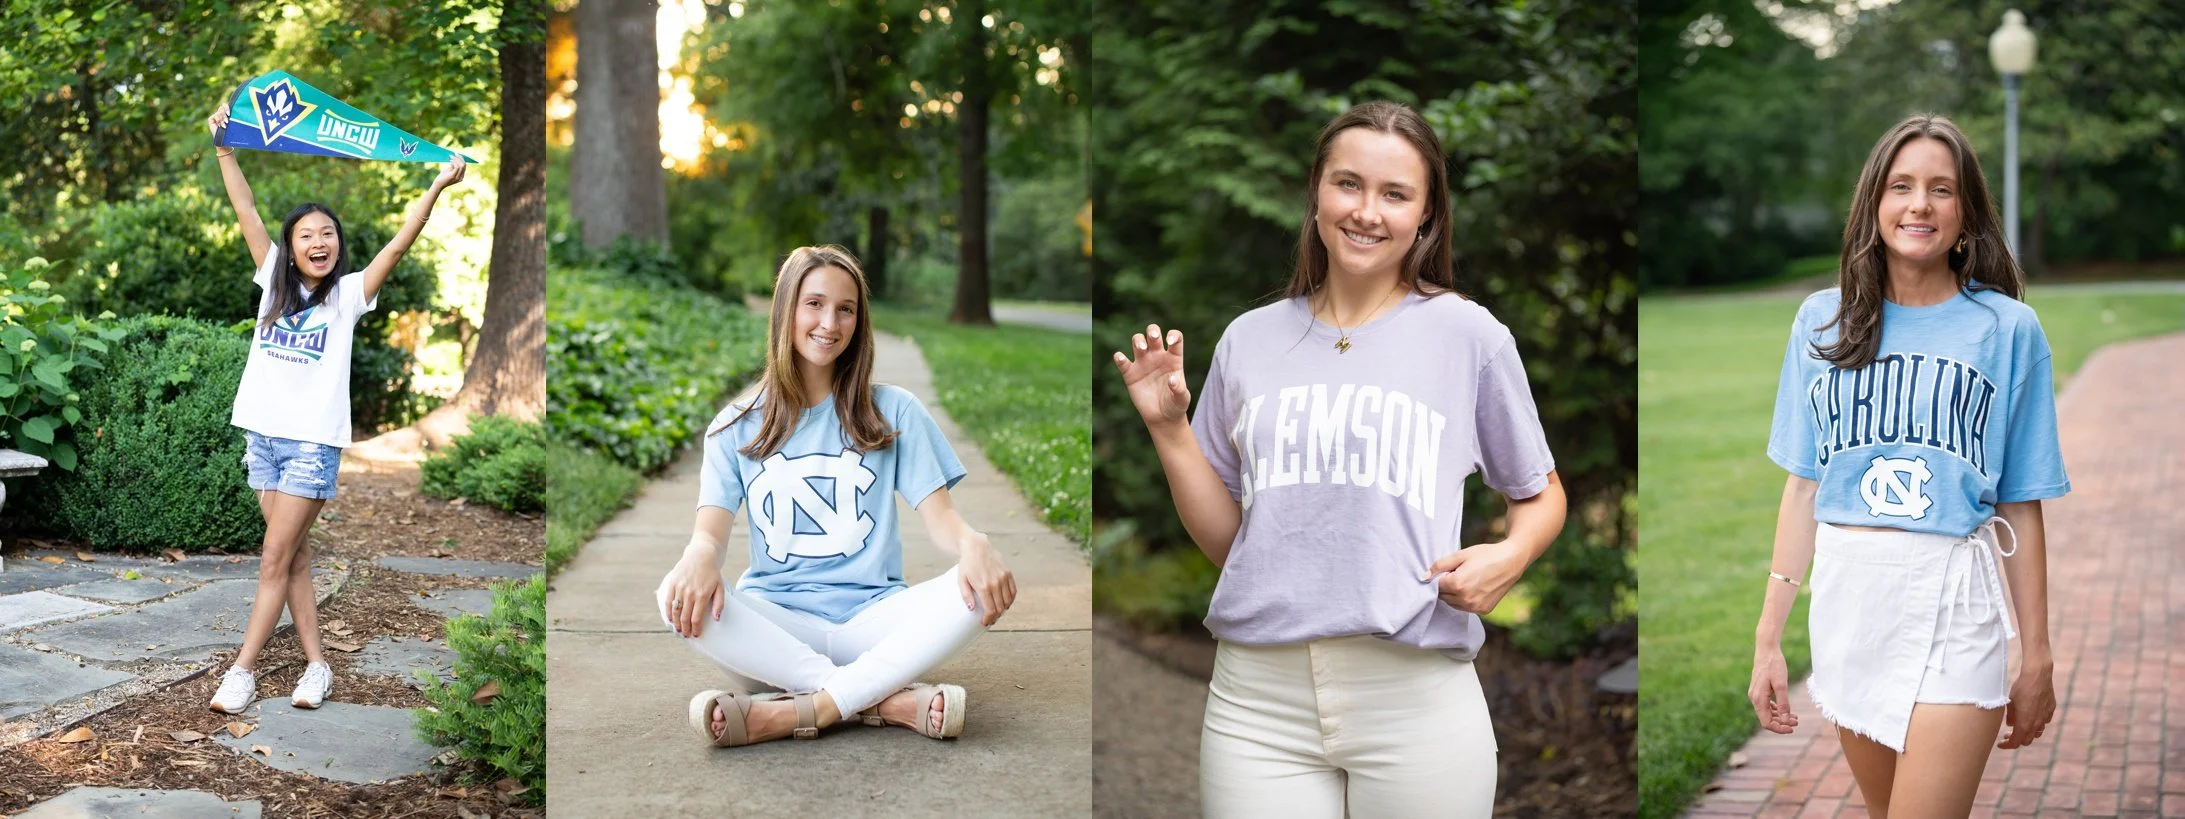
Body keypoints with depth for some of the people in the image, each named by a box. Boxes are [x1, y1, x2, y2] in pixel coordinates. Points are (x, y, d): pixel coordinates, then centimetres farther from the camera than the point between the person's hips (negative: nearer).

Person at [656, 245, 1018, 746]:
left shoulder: (893, 411, 8)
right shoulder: (736, 426, 10)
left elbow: (939, 515, 1)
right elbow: (712, 529, -1)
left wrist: (972, 544, -24)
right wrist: (700, 555, -28)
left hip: (872, 616, 0)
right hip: (775, 622, 1)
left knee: (983, 590, -30)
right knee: (679, 599, -32)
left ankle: (793, 712, -32)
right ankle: (891, 701, -30)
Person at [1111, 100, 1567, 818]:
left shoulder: (1466, 334, 2)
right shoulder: (1249, 341, 10)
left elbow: (1542, 494, 12)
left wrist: (1509, 558, -8)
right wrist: (1169, 428, 1)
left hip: (1416, 697, -2)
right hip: (1258, 701, 2)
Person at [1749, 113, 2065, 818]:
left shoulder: (2007, 328, -1)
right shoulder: (1824, 321, 5)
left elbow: (2021, 507, 1)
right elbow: (1803, 490, 7)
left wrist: (2038, 657, 1)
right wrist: (1768, 639, 4)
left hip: (1953, 607, -3)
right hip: (1847, 597, 3)